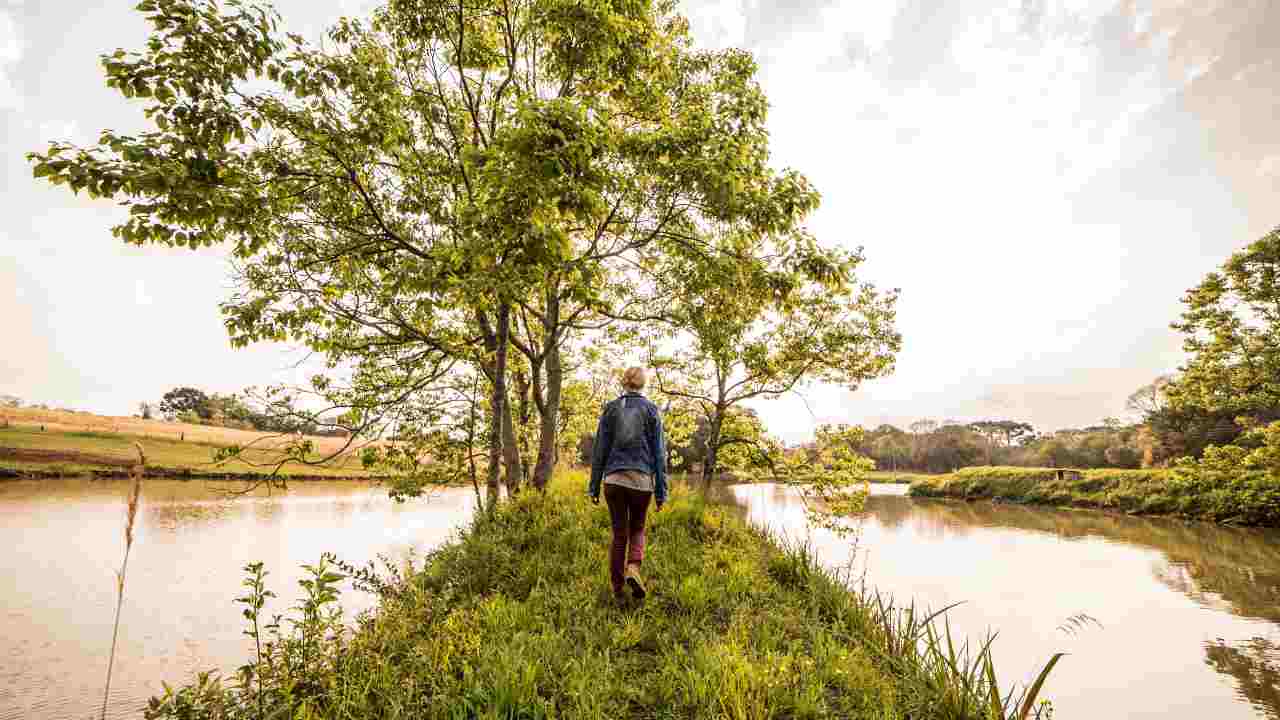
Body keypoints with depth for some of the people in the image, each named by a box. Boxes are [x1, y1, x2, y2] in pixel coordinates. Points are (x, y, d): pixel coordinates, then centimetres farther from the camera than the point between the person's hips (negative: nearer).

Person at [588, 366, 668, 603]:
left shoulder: (610, 409, 4)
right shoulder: (651, 410, 2)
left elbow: (599, 450, 3)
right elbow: (659, 453, 1)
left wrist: (594, 486, 9)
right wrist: (661, 491, 5)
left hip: (614, 479, 1)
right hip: (642, 479, -1)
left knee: (619, 534, 13)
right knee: (637, 529, 20)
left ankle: (617, 589, 17)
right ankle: (633, 568, -5)